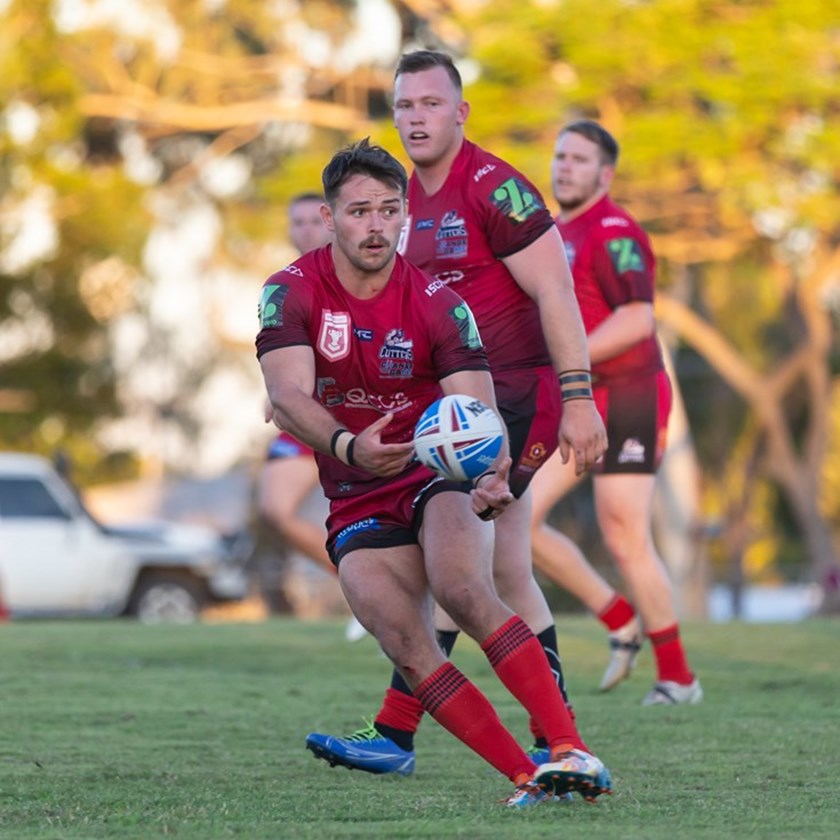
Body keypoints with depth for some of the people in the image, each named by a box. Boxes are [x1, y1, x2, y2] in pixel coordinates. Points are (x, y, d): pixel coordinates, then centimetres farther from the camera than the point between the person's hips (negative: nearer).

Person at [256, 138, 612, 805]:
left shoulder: (438, 305, -9)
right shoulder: (292, 293, -7)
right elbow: (288, 396, -22)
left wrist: (494, 479, -39)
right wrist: (348, 446, -43)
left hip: (439, 476, -2)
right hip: (357, 506, 2)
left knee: (463, 592, -33)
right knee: (409, 651, -23)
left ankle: (572, 754, -37)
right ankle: (527, 778, -21)